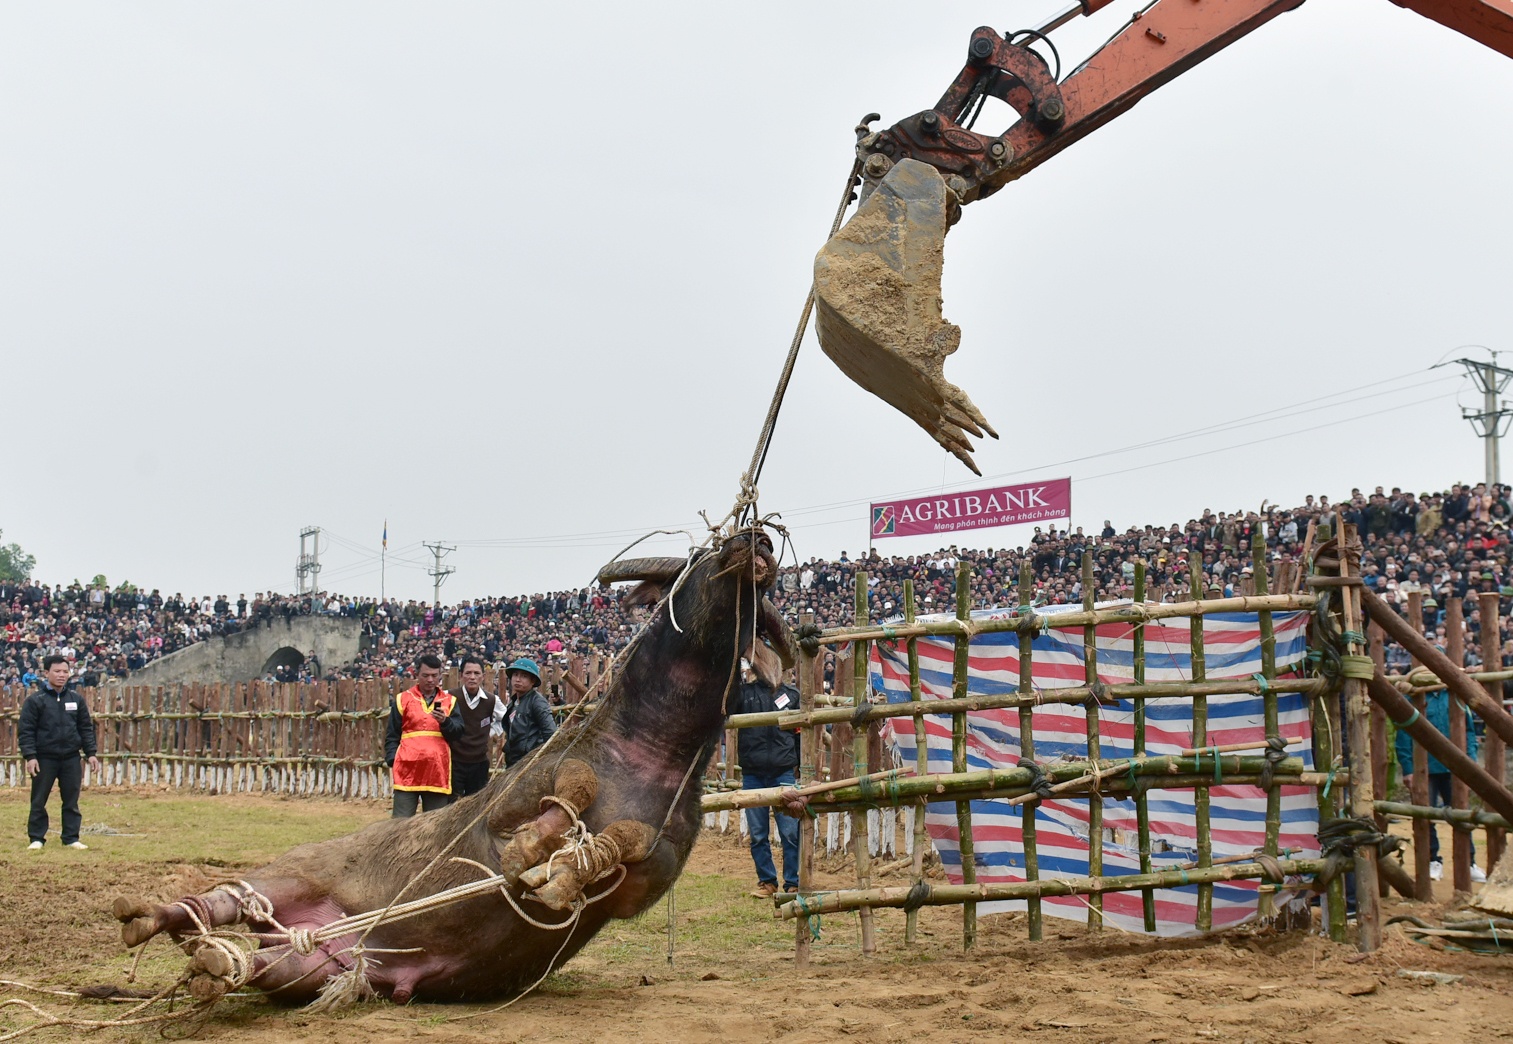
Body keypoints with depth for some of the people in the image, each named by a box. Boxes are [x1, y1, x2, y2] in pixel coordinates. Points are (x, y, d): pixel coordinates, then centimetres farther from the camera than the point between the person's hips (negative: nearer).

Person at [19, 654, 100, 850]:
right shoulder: (35, 700, -4)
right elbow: (26, 731, -6)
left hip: (71, 759, 3)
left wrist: (90, 753, 3)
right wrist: (30, 756, -15)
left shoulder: (76, 699, 7)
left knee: (71, 801, 6)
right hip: (44, 759, -3)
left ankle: (71, 838, 13)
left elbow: (86, 728, 10)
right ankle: (36, 838, 12)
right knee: (39, 801, 3)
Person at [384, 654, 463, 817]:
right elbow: (392, 735, 8)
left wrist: (445, 721, -16)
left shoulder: (449, 701, 13)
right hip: (408, 769, -2)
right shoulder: (403, 699, 9)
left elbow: (458, 731, 3)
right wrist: (392, 760, -5)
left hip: (438, 770, 2)